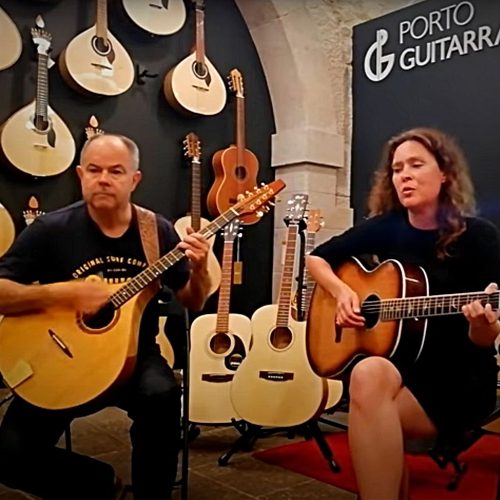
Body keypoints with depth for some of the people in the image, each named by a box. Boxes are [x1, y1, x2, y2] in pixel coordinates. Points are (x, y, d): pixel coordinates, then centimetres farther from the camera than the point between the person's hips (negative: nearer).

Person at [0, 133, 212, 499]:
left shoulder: (159, 231, 0)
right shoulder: (51, 230, -7)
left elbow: (193, 303, 7)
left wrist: (199, 269, -15)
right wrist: (62, 293, -23)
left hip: (135, 355, 1)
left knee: (163, 396, -32)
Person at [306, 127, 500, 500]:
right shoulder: (385, 227, 2)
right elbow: (317, 259, 13)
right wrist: (341, 291, -6)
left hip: (460, 379, -3)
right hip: (398, 365, 3)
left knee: (371, 379, -31)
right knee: (369, 374, -32)